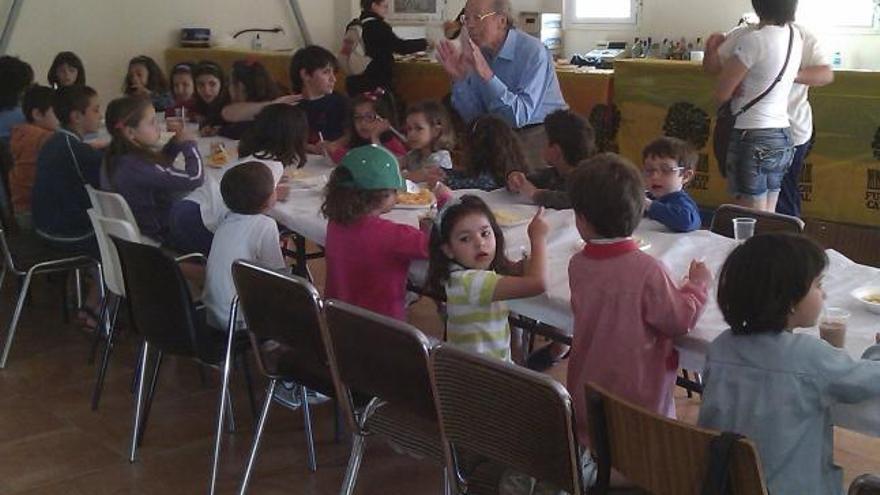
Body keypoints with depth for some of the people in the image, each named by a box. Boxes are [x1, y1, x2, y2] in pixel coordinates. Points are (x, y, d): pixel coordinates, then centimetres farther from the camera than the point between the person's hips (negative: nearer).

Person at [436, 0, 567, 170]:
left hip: (538, 135, -6)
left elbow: (520, 116, -25)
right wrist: (459, 78, -10)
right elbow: (473, 117, 5)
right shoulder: (478, 53, 2)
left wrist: (486, 74, -31)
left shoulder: (533, 52, -16)